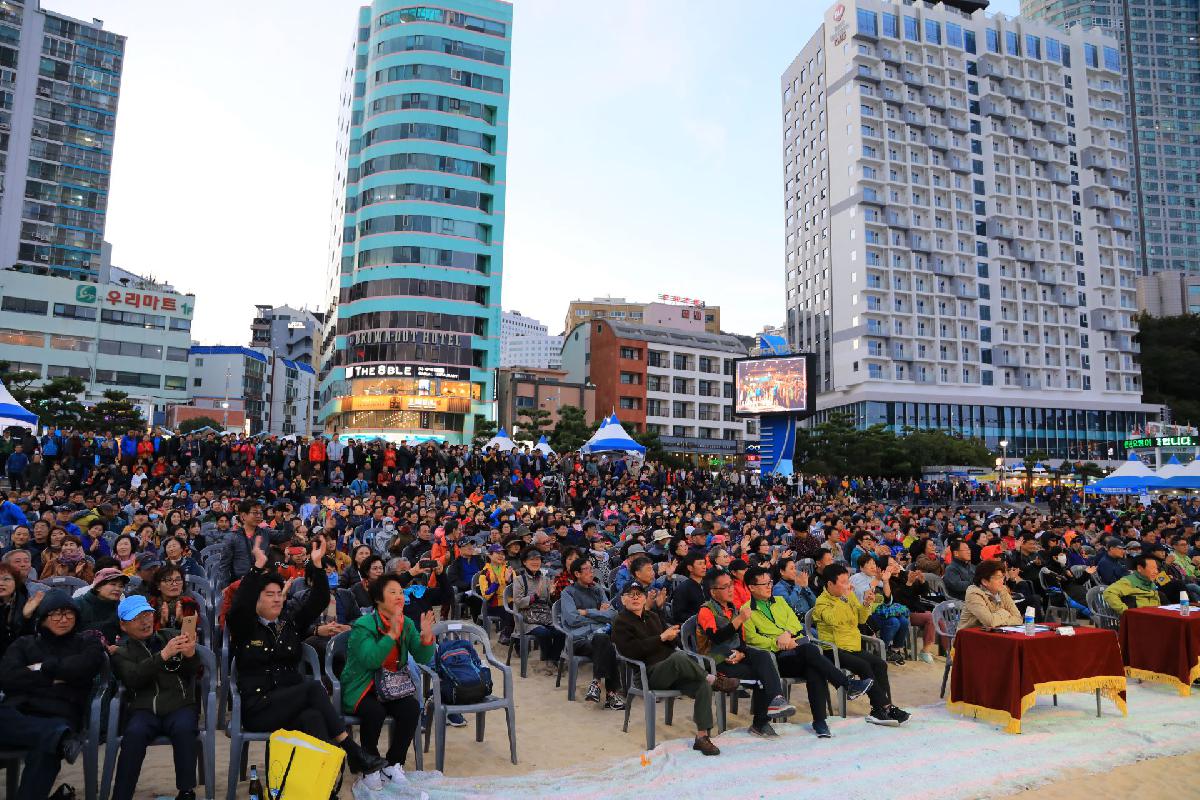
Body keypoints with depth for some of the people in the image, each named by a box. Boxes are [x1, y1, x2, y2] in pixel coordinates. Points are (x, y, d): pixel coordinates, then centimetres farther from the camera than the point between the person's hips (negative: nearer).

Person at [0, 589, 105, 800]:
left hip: (58, 716, -2)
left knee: (46, 747, -38)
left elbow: (85, 666, -3)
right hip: (17, 714, 2)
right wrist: (52, 678, -1)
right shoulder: (24, 644, 25)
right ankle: (60, 736, -47)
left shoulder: (88, 644, 20)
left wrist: (43, 668, 4)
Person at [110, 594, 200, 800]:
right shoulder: (121, 651, 11)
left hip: (180, 705, 0)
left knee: (184, 729, -31)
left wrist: (190, 656, -17)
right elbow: (133, 679, -10)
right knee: (134, 733, -31)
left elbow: (193, 673, 7)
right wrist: (163, 655, -24)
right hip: (143, 709, 0)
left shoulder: (171, 635, 14)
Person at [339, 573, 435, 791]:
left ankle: (393, 764, -1)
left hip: (390, 687, 5)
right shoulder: (363, 625, -16)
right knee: (375, 712, -33)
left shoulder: (407, 624, 0)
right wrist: (392, 634, -36)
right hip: (360, 687, -4)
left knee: (412, 708, -22)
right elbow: (370, 661, -30)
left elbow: (422, 659, -4)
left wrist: (426, 637, -24)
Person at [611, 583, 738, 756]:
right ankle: (714, 680, -17)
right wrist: (661, 638, -13)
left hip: (672, 672, 6)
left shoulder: (653, 616, 23)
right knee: (679, 657, -36)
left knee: (703, 686, -22)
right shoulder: (621, 623, 4)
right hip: (649, 674, -6)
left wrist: (672, 635, -1)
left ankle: (702, 737, -16)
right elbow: (630, 650, -13)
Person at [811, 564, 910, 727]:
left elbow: (861, 619, 16)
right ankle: (883, 707, -20)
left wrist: (867, 604, -2)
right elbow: (833, 619, -27)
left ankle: (879, 710, -15)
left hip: (853, 646, 7)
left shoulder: (850, 596, 13)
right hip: (834, 649, -7)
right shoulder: (822, 601, -7)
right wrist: (843, 598, -24)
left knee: (880, 664, -14)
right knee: (864, 666, -26)